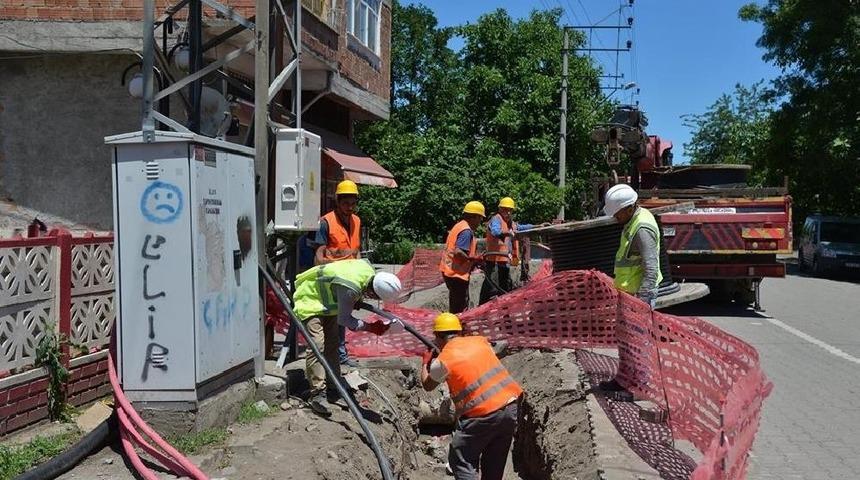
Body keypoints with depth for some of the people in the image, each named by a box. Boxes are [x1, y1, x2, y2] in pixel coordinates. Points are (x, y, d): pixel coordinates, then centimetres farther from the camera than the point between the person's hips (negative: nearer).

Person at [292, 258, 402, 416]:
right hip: (310, 301, -9)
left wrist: (357, 301, -3)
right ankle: (318, 393, -17)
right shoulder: (350, 288, -40)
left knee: (332, 345, 10)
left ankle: (332, 388, 18)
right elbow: (343, 319, -28)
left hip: (327, 301, 9)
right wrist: (370, 327, -27)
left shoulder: (369, 270, -17)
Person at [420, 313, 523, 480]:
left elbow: (427, 386, 14)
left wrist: (425, 364, 31)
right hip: (512, 406, 6)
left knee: (459, 461, 7)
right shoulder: (479, 341, 9)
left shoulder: (443, 360, -5)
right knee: (494, 465, 19)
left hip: (484, 415, -6)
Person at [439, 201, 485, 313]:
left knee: (455, 306, 17)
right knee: (460, 309, -4)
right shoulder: (467, 230, -16)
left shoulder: (459, 225, 15)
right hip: (457, 273, -10)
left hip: (448, 270, 10)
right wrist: (474, 259, -14)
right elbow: (458, 252, -27)